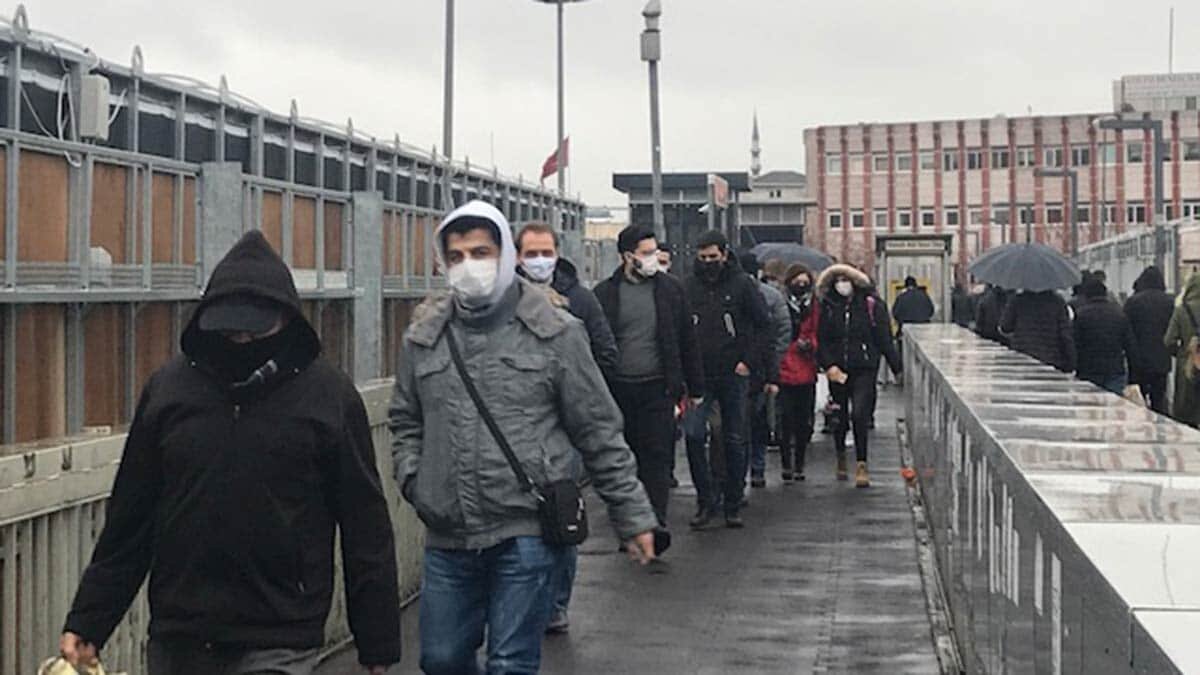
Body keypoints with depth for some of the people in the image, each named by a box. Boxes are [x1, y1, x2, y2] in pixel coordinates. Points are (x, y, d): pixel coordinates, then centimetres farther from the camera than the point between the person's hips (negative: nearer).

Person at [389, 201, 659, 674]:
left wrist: (632, 516, 0)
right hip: (447, 537, 4)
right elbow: (405, 422, 20)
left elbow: (600, 434, 0)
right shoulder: (423, 336, 7)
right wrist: (412, 480, 2)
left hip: (526, 533, -4)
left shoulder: (554, 333, -3)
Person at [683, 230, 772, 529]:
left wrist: (749, 361, -8)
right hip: (699, 374, 1)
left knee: (735, 440, 6)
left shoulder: (742, 285, -1)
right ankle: (707, 499, -2)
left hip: (734, 374, -1)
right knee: (693, 434, -13)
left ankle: (733, 504, 15)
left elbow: (762, 326, 2)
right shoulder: (689, 286, 5)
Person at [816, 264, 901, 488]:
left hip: (864, 369, -3)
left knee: (859, 414, -15)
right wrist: (828, 365, -10)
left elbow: (884, 339, 0)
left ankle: (862, 465, -8)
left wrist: (897, 368, 1)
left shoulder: (871, 305, -2)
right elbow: (822, 341, 5)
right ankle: (841, 457, 36)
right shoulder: (828, 307, 6)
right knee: (840, 417, 12)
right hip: (837, 371, 3)